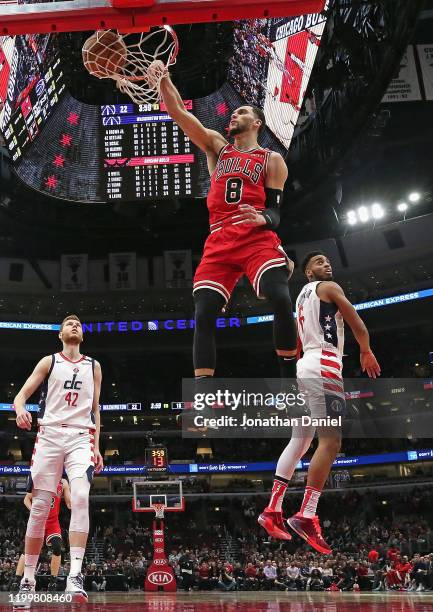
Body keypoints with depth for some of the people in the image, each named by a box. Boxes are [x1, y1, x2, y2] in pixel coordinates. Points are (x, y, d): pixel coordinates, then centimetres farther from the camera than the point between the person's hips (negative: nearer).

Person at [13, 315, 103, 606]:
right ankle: (28, 578, 7)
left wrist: (96, 446, 9)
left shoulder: (94, 366, 16)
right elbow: (21, 394, 4)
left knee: (81, 498, -22)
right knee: (39, 507, -2)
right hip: (50, 434, 0)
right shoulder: (49, 362, 10)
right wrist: (20, 410, -20)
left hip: (81, 437, 1)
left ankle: (75, 574, -26)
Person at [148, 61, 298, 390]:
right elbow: (178, 111, 12)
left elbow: (275, 212, 7)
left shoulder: (272, 160, 13)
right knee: (204, 315, -8)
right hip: (219, 242, 3)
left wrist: (263, 219, -17)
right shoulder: (216, 145, 22)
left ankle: (290, 381, -14)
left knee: (281, 299, -26)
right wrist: (163, 78, -4)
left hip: (258, 239, -3)